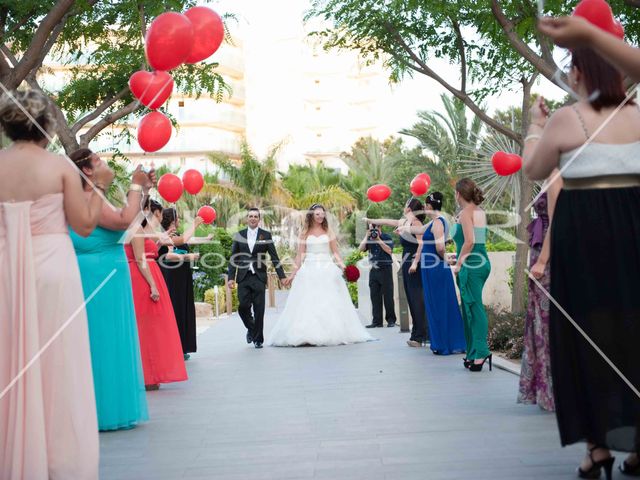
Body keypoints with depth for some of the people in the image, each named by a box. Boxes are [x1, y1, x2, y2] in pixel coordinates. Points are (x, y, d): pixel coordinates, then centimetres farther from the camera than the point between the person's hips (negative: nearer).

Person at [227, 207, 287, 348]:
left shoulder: (266, 235, 4)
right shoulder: (239, 235, 8)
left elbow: (274, 257, 4)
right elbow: (234, 258, 8)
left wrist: (282, 276, -1)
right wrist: (231, 277, 0)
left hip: (259, 277, -1)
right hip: (243, 278, 1)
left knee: (259, 310, -1)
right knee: (243, 306, -6)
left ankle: (258, 339, 12)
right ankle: (251, 328, 23)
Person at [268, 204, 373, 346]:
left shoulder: (328, 232, 8)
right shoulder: (305, 233, 7)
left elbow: (335, 252, 4)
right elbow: (300, 255, 6)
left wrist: (342, 265, -12)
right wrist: (293, 273, 1)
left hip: (327, 270, 0)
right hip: (309, 270, 0)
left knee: (329, 303, 0)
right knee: (308, 304, -4)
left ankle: (332, 333, 4)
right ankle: (307, 335, -3)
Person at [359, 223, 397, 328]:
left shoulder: (386, 238, 0)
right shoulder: (369, 239, 11)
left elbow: (389, 250, -13)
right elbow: (361, 249, 1)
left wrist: (379, 240, -14)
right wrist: (366, 237, -6)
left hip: (385, 269, -4)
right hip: (374, 270, 4)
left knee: (388, 296, -1)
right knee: (375, 296, 2)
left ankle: (391, 320, 6)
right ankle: (377, 321, 4)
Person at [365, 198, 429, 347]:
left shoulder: (415, 222, -9)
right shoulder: (403, 222, 16)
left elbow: (422, 243, -18)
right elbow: (386, 221, 31)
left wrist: (415, 262, -24)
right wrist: (370, 220, 41)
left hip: (414, 264, -9)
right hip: (407, 263, 9)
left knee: (416, 298, -11)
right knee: (412, 299, 7)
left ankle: (419, 336, -13)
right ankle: (418, 335, 9)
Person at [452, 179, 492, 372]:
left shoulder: (466, 213, -10)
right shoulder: (480, 212, 15)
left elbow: (469, 241, -18)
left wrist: (459, 264, -12)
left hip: (471, 266, -9)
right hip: (483, 262, 9)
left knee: (474, 307, -9)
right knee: (470, 307, 13)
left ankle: (481, 352, -11)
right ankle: (473, 354, 16)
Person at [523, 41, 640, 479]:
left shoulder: (566, 119, -7)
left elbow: (534, 170, 4)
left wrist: (536, 126, 18)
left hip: (582, 229, -3)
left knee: (589, 330, 4)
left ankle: (599, 444, 5)